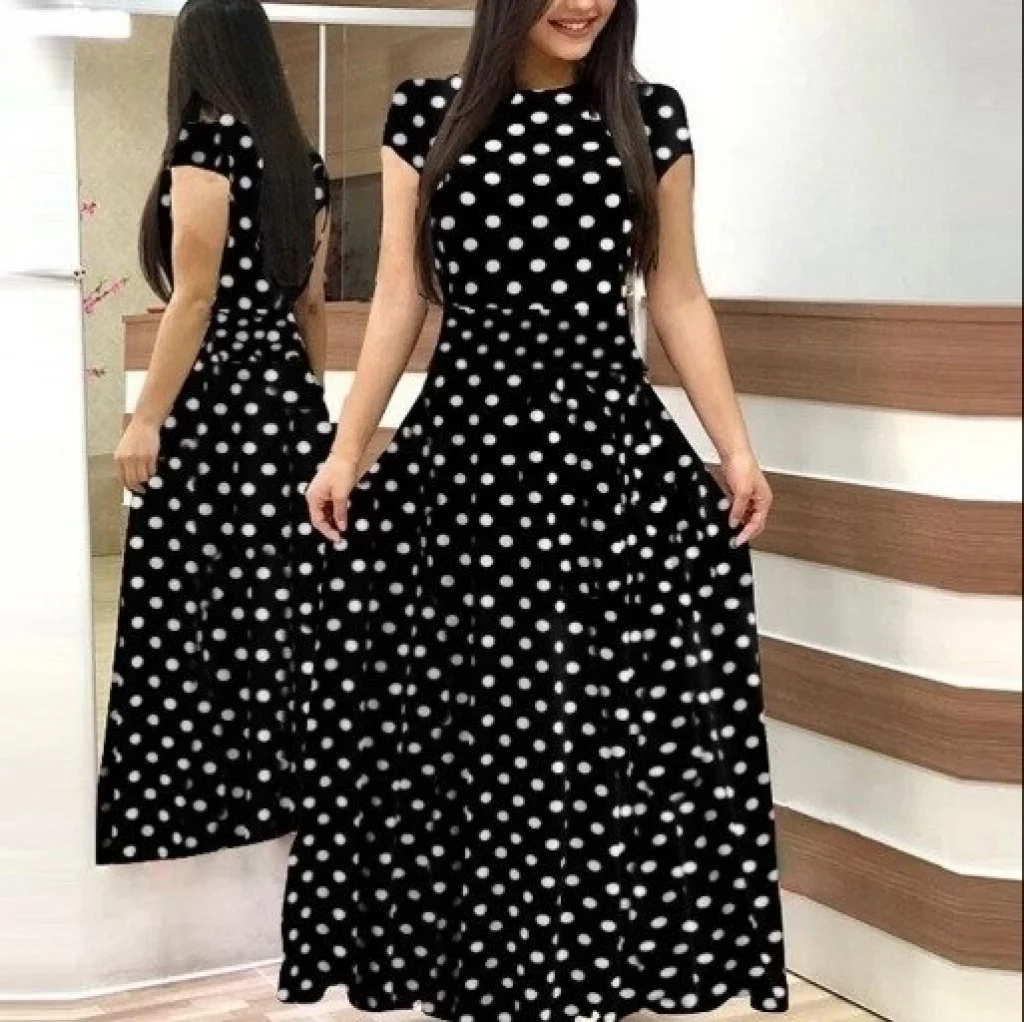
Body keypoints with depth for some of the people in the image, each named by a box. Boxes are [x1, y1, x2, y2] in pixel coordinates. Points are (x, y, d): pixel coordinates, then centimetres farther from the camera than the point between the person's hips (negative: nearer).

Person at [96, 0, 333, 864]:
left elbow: (195, 297, -15)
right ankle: (270, 789, 19)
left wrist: (147, 418, -12)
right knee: (276, 607, 11)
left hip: (216, 405, -7)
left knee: (188, 611, -1)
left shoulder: (207, 141, -9)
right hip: (287, 402, 7)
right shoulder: (303, 161, 11)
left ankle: (182, 807, 5)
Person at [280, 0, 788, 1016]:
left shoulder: (650, 119, 6)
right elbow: (398, 298, 7)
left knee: (622, 725, -1)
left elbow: (678, 298, 8)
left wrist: (736, 446, 3)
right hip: (464, 435, 0)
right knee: (466, 721, 4)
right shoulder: (426, 117, 6)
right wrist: (346, 449, 4)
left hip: (610, 437, 0)